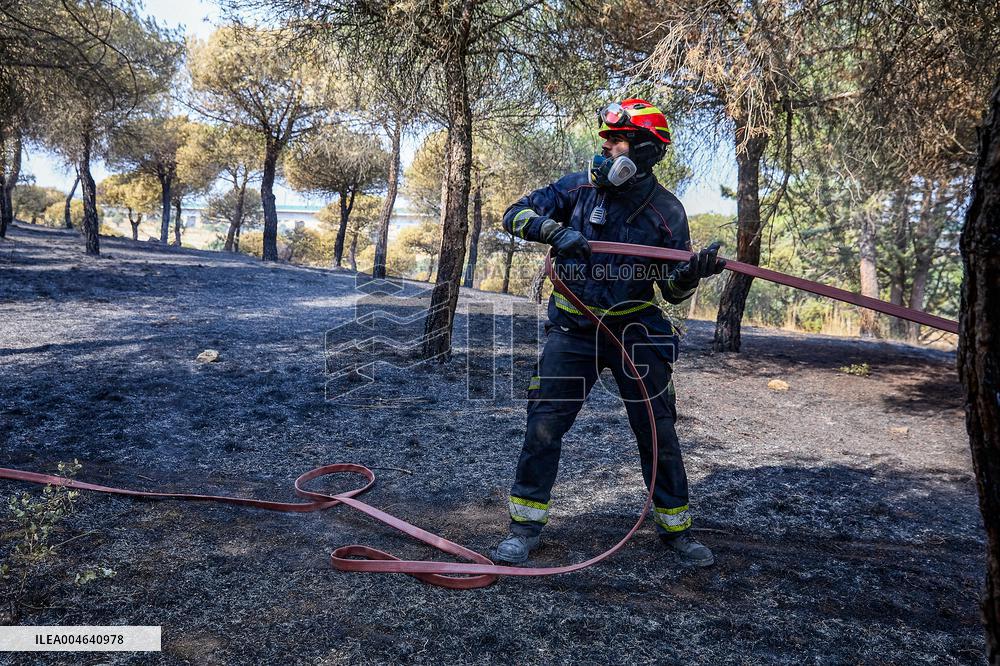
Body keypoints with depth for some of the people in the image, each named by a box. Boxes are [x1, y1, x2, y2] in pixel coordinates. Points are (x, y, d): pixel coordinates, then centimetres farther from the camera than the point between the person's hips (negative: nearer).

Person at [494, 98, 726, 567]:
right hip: (573, 329, 0)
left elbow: (673, 290, 0)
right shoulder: (579, 187, -3)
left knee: (657, 432, 5)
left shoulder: (666, 211, -3)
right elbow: (516, 214, -2)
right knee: (543, 424, -2)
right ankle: (526, 526, 14)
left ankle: (676, 528, 25)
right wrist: (555, 230, -21)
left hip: (634, 330, 0)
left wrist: (692, 272, -23)